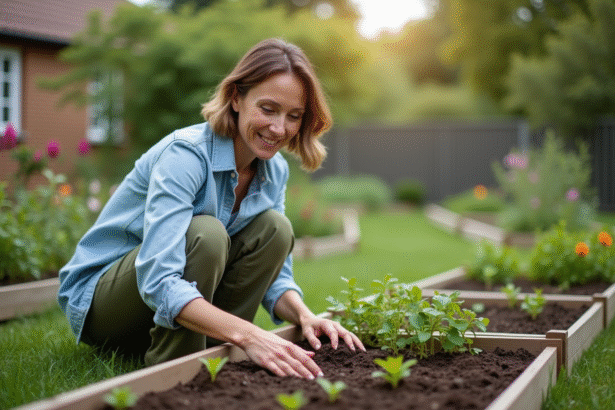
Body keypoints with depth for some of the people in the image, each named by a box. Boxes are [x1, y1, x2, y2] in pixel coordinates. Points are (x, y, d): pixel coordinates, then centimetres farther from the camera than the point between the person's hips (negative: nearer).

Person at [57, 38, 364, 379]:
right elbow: (158, 281, -39)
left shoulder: (275, 171, -3)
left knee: (274, 228, -12)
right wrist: (247, 335, -50)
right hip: (99, 297, -7)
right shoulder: (185, 154, -28)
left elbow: (275, 273, 2)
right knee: (205, 234, -33)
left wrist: (304, 316, -21)